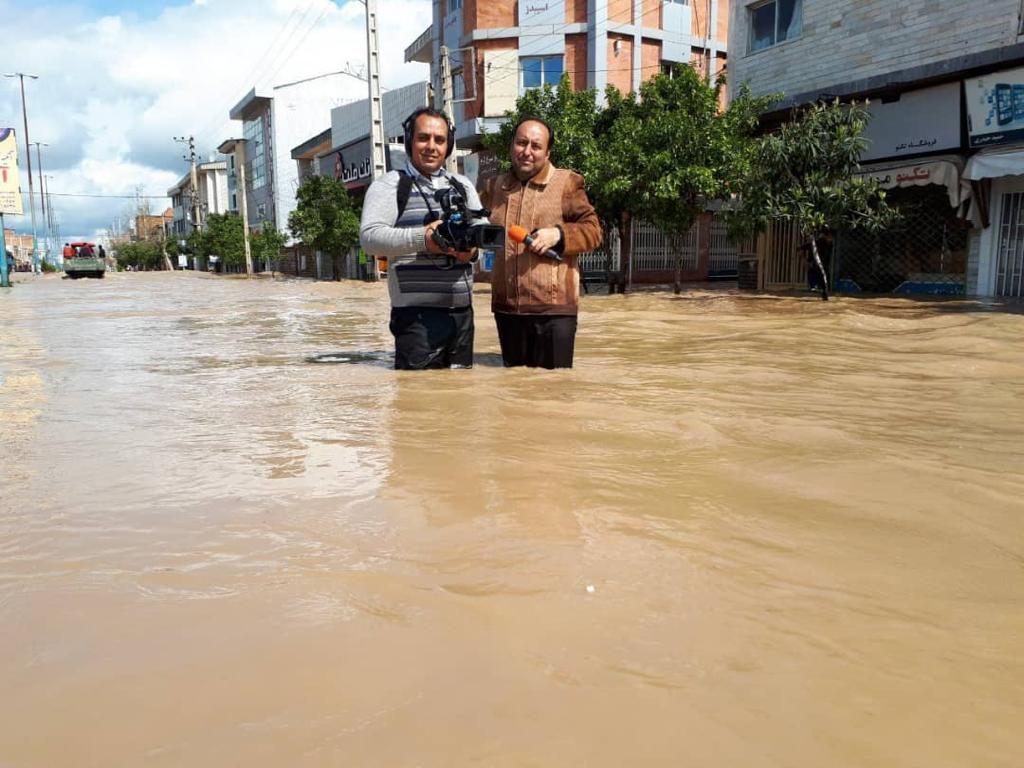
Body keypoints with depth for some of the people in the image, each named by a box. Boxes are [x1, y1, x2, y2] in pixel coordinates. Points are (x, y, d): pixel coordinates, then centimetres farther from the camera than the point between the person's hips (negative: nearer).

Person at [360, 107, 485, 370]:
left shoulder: (462, 185, 17)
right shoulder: (390, 185, 0)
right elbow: (369, 236, -12)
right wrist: (421, 238, -27)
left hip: (462, 310, 6)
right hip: (416, 313, -5)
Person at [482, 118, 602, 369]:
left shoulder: (567, 183, 1)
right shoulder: (496, 186, 16)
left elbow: (592, 230, -2)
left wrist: (559, 234, -17)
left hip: (553, 309, -5)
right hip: (506, 307, 5)